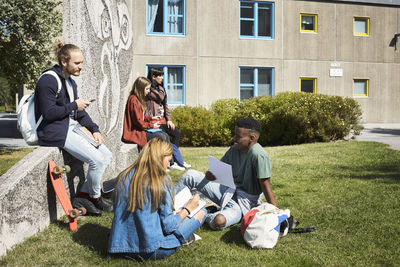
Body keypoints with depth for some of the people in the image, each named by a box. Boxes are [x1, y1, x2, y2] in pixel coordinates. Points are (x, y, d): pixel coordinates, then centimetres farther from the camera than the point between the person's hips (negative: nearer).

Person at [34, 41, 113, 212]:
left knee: (107, 156, 2)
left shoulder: (70, 81, 15)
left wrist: (94, 129, 5)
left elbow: (80, 111, 17)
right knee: (98, 160, -18)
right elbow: (49, 113, -20)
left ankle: (84, 193, 11)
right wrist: (74, 106, -12)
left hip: (73, 126, 10)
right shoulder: (48, 81, -14)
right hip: (55, 132, -10)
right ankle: (95, 198, 6)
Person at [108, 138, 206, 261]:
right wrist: (188, 208, 6)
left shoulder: (123, 177, 4)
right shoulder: (162, 181, -12)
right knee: (201, 212, 9)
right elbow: (168, 226, -13)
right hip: (151, 250, -6)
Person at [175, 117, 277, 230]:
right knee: (191, 175, -3)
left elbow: (266, 187, -22)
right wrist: (211, 174, -17)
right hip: (229, 191, 7)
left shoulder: (258, 155, -23)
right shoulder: (234, 149, 0)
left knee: (219, 221, -37)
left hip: (244, 201, -7)